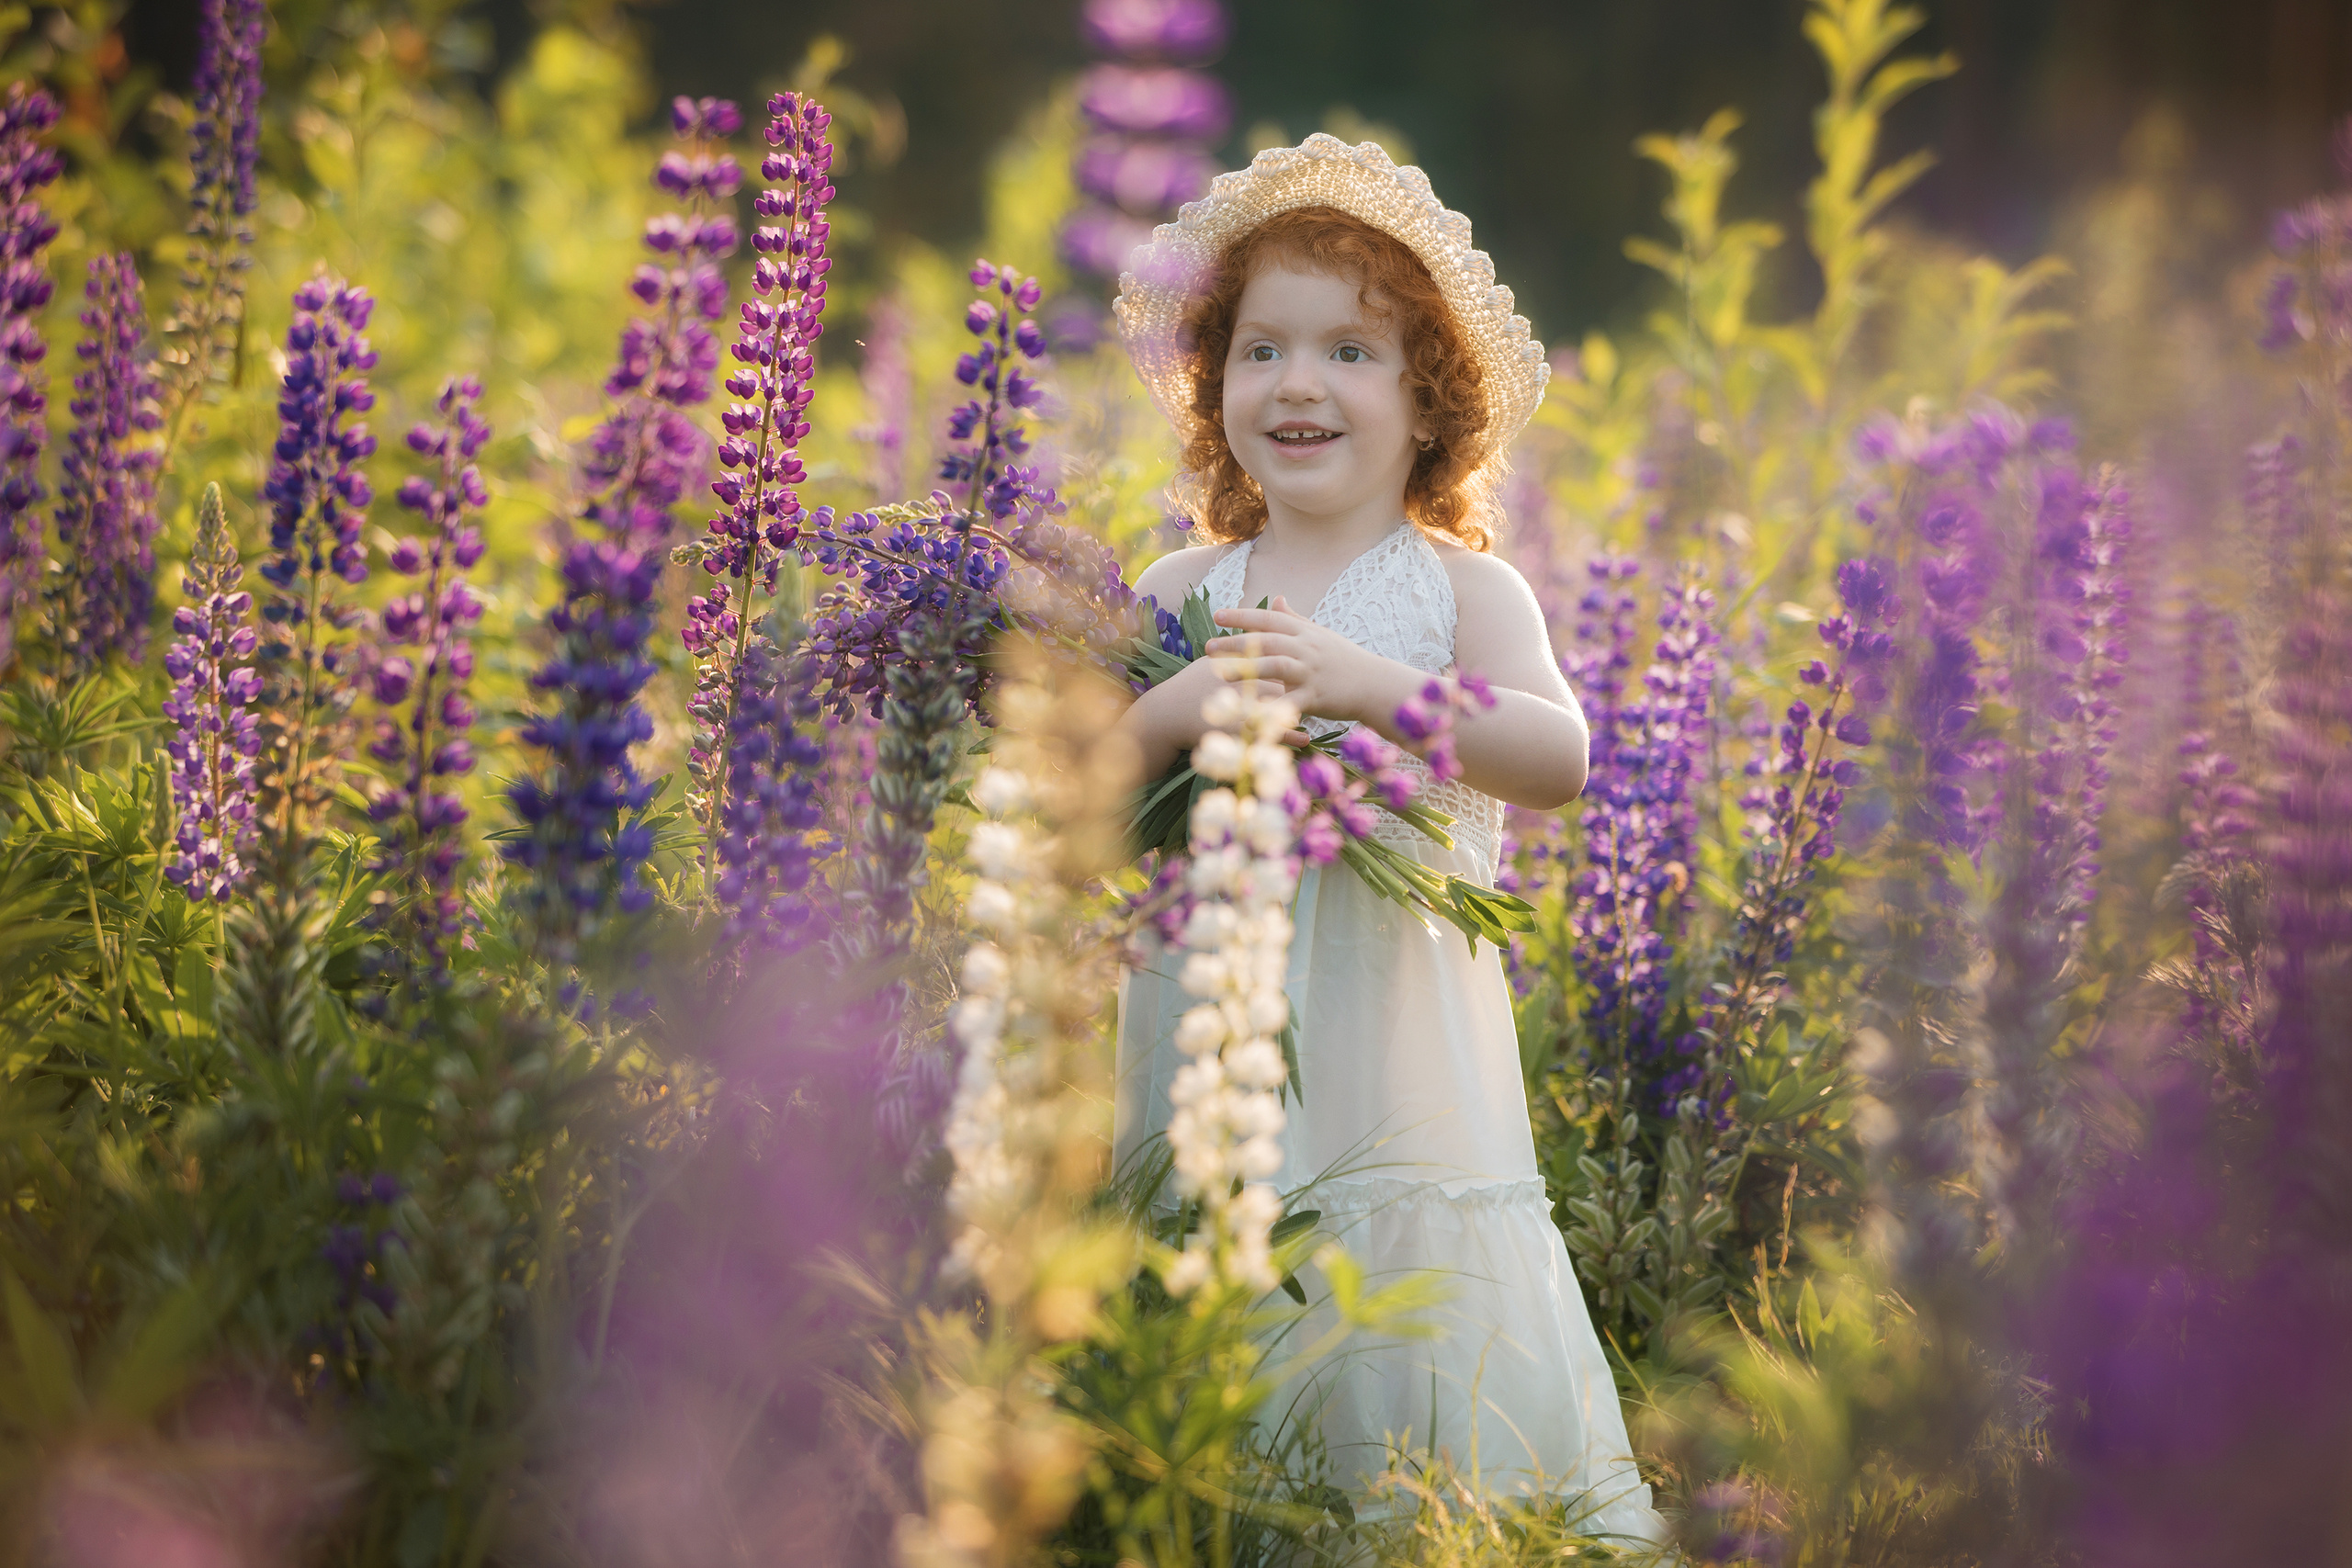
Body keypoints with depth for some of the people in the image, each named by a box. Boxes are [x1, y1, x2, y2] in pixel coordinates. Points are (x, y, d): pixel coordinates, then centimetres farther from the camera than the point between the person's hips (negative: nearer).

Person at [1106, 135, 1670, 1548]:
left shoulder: (1463, 587, 1)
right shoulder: (1182, 591, 9)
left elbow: (1559, 758, -14)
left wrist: (1368, 685, -24)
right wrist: (1177, 711, -14)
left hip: (1396, 1052, -2)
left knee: (1425, 1324, -4)